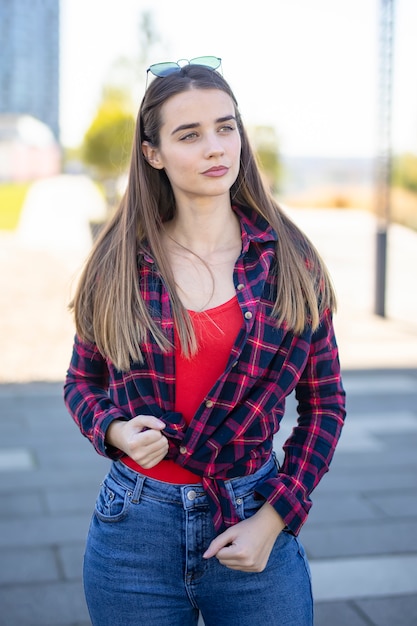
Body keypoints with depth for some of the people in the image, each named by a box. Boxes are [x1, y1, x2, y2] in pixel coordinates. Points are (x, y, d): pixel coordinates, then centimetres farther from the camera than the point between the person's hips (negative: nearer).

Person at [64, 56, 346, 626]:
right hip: (135, 532, 1)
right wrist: (114, 431, -12)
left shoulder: (289, 260, -3)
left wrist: (274, 519, -6)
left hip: (255, 523, 0)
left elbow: (324, 403, 1)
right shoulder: (119, 261, -2)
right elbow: (82, 382, 9)